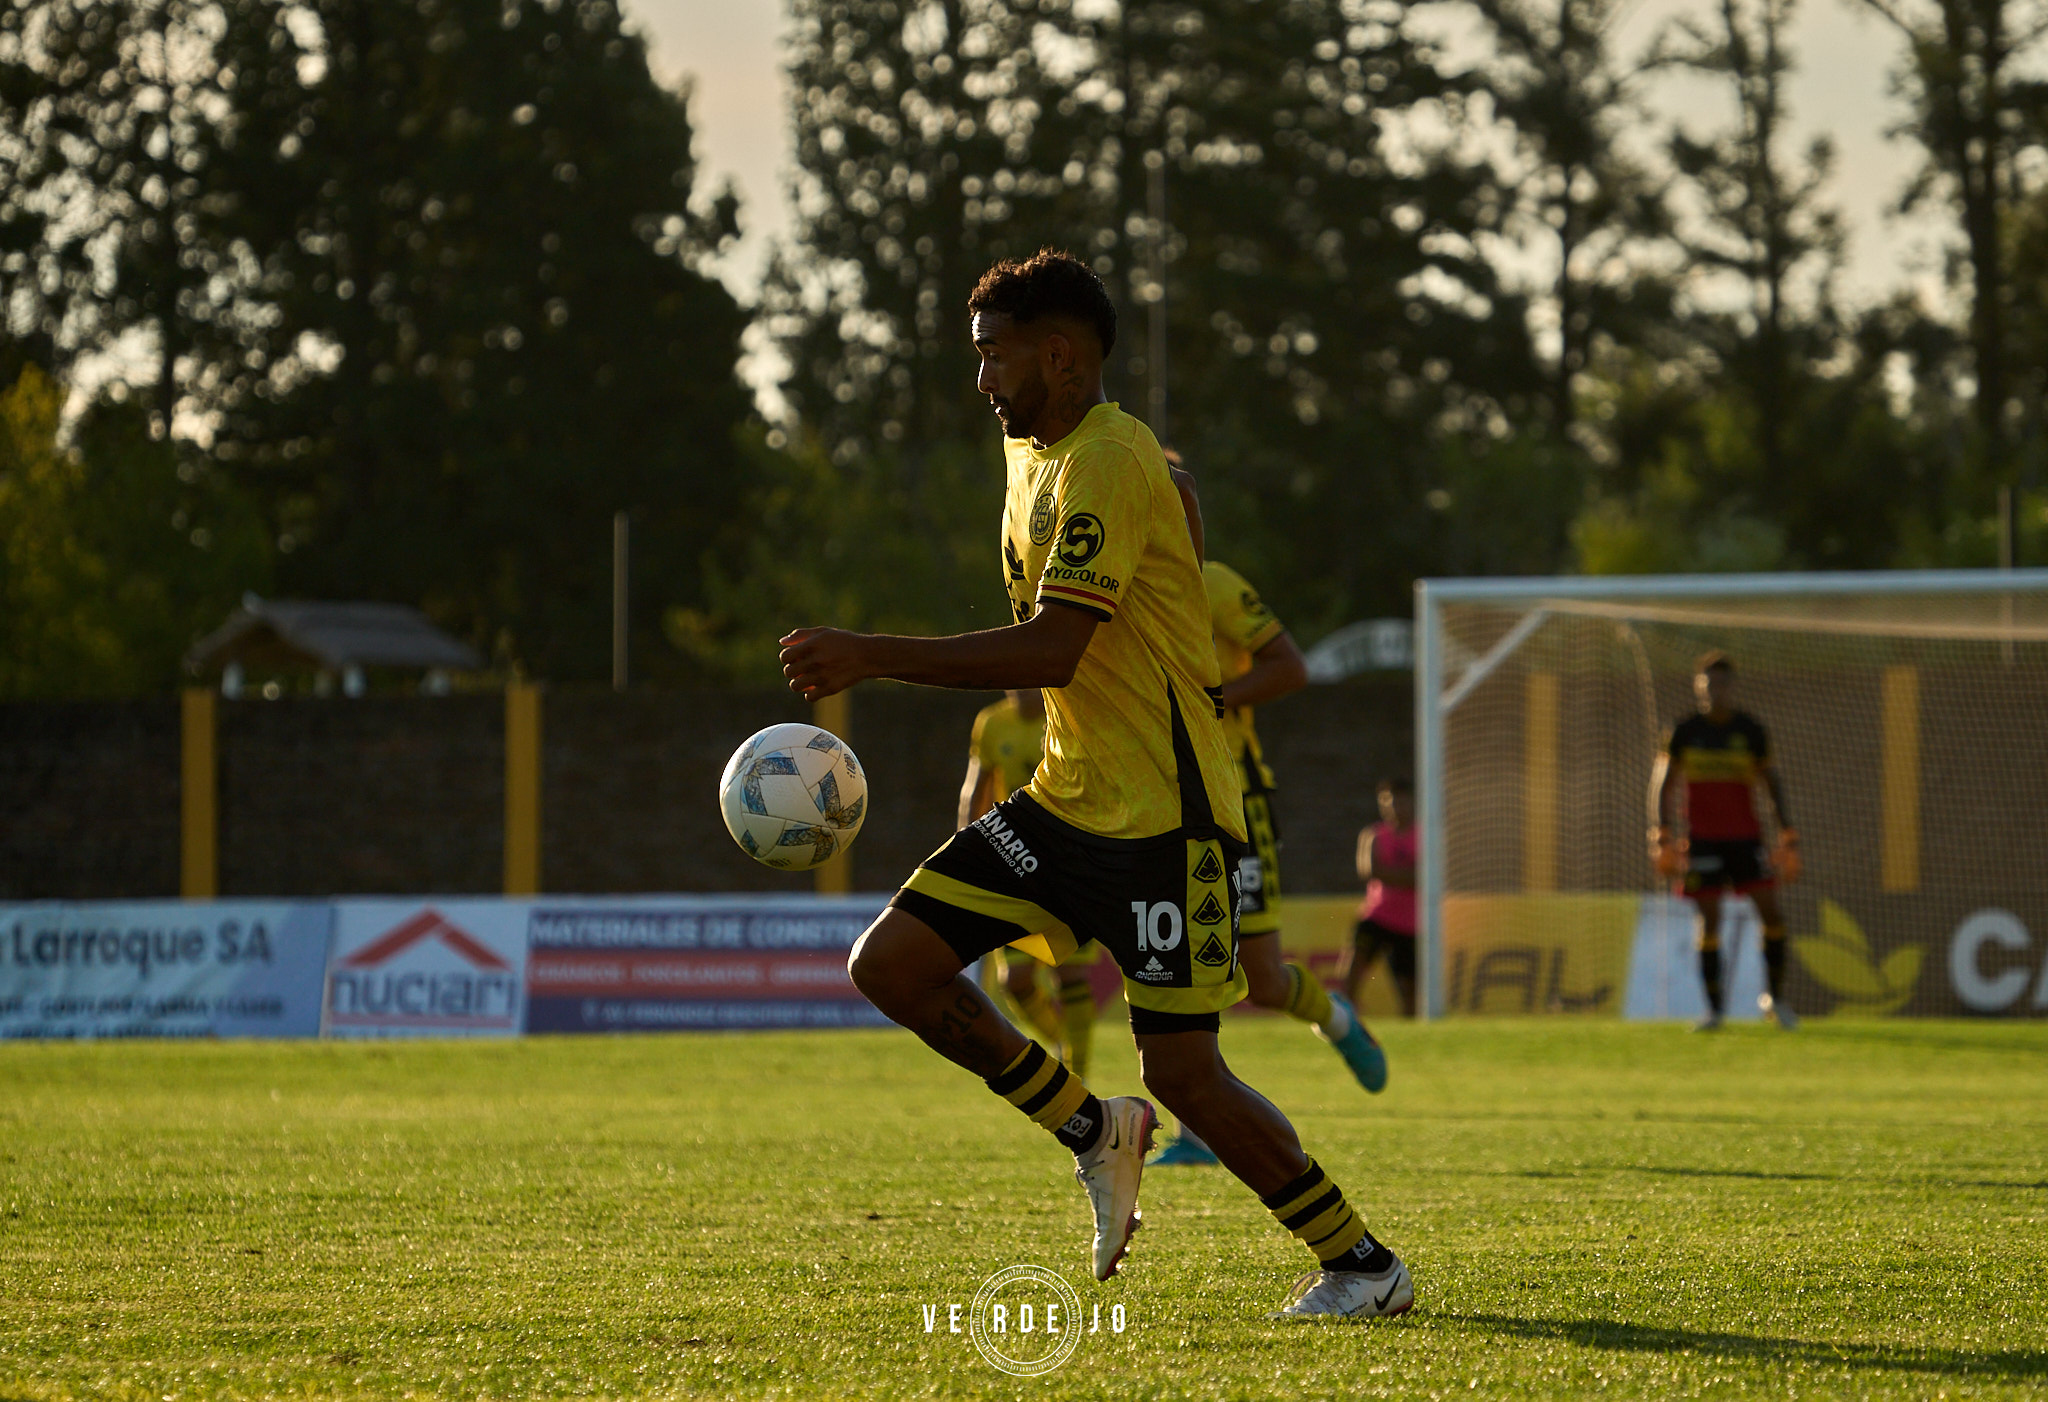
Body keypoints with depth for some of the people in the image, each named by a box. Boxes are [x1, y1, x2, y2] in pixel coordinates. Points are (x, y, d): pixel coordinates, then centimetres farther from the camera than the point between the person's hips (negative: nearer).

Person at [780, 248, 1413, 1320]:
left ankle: (1364, 1266, 9)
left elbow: (1052, 651, -27)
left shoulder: (1107, 464, -18)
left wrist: (871, 658, -26)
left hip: (1163, 816, -9)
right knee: (891, 963, -2)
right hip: (1067, 796, 9)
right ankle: (1095, 1130, 14)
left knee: (1184, 1075, -8)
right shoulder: (1034, 456, 13)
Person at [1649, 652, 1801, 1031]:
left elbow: (1771, 782, 8)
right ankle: (1713, 1009, 2)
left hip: (1746, 838, 1)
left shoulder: (1750, 731, 3)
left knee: (1771, 912, -9)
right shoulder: (1685, 732, 2)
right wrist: (1663, 834, -2)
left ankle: (1775, 996, 8)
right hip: (1702, 839, -1)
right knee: (1709, 921, -5)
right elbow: (1665, 784, 8)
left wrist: (1787, 835, 2)